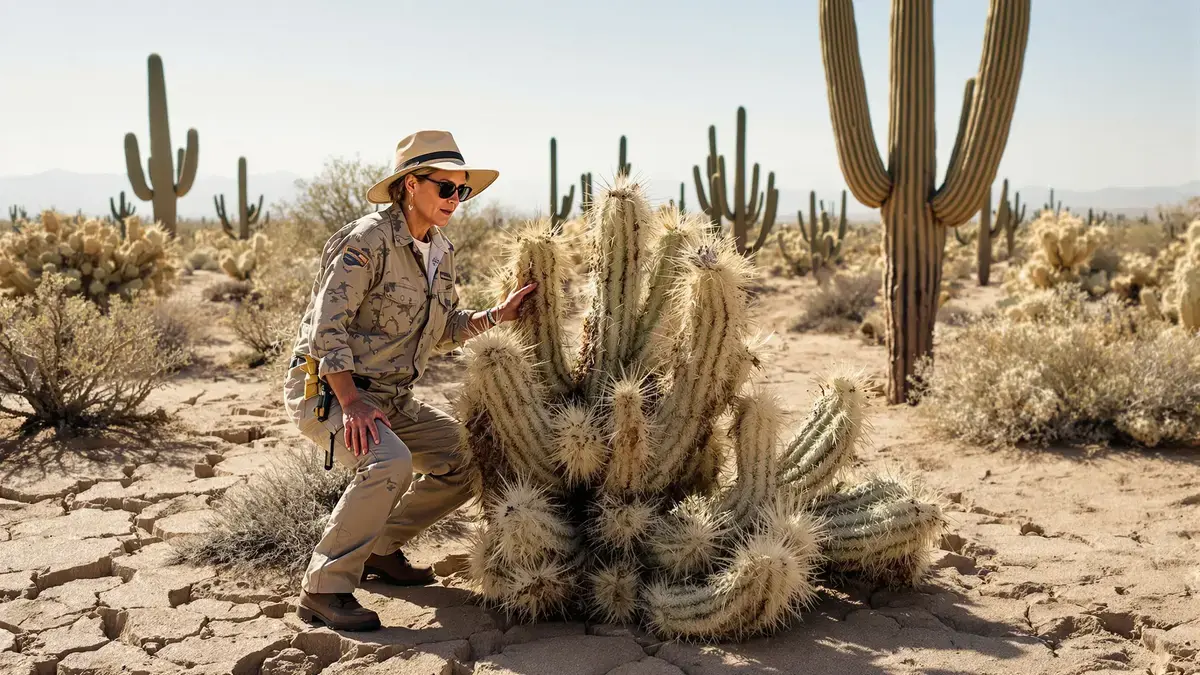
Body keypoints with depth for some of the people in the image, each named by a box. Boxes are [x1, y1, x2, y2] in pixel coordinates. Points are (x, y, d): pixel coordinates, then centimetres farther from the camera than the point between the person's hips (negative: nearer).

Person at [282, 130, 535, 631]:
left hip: (391, 397, 9)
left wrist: (497, 315, 1)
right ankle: (324, 589, -17)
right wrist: (350, 401, -29)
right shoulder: (367, 241, -17)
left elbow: (442, 333, 15)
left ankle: (381, 548, 18)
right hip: (325, 389, -8)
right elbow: (327, 325, -22)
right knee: (388, 464, -33)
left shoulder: (442, 253, 9)